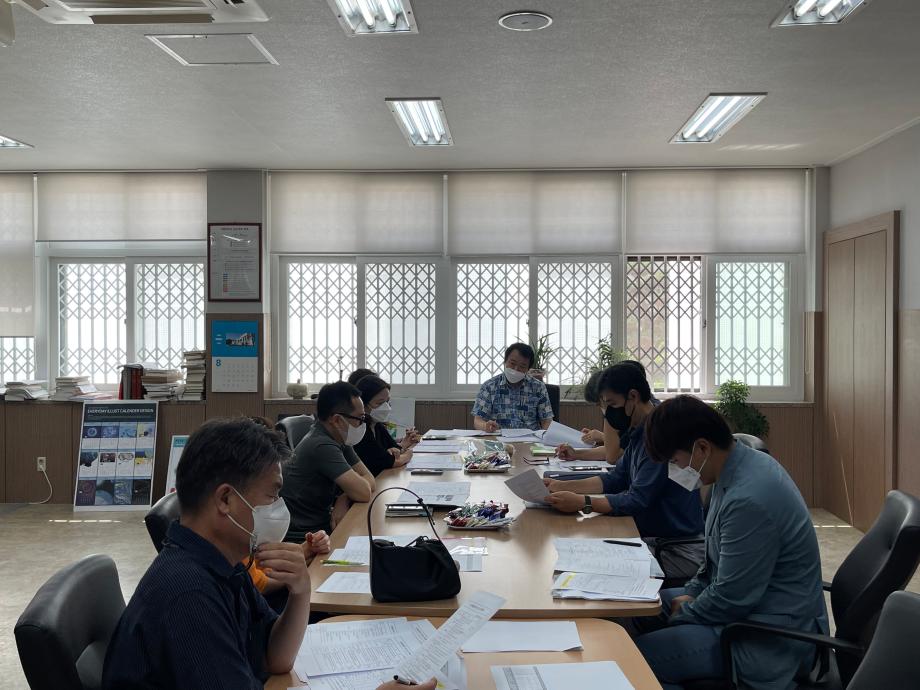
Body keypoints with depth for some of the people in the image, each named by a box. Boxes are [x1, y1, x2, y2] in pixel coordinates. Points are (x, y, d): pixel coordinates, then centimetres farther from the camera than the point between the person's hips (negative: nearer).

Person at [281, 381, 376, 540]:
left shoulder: (339, 439, 6)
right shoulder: (322, 446, -22)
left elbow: (370, 481, 3)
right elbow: (363, 493, -24)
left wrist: (343, 499, -14)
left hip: (322, 524, 8)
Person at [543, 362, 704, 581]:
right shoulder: (641, 432, 9)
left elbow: (637, 501, -24)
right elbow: (616, 479, 13)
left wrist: (581, 502, -25)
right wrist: (563, 486, 3)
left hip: (678, 552, -9)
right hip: (652, 537, 9)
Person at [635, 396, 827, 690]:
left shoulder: (749, 500, -30)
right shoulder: (743, 464, 1)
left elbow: (729, 600, -22)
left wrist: (682, 615, -7)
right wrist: (692, 592, 7)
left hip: (770, 642, -10)